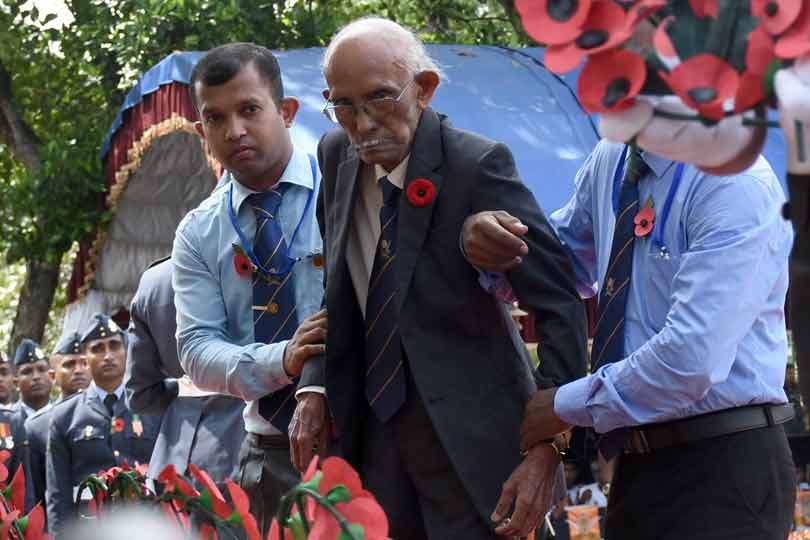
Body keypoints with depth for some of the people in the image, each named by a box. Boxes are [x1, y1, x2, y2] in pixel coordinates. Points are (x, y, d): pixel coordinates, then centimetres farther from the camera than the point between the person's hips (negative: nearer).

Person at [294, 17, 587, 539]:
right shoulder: (337, 155, 1)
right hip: (375, 433, 6)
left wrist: (548, 446, -23)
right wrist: (316, 388, -1)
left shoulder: (477, 164, -18)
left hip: (468, 440, -6)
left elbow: (561, 304, -19)